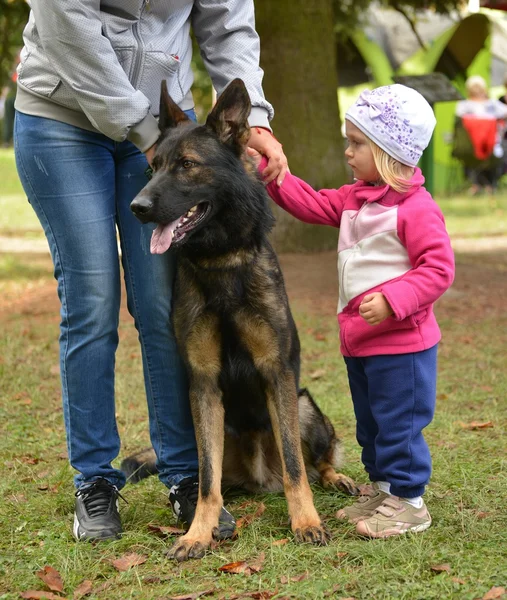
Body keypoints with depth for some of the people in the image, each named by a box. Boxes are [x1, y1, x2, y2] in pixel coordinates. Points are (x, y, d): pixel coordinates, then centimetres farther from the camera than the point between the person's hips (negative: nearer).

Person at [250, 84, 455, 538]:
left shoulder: (417, 208, -18)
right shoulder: (354, 199, 10)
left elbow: (438, 268, -21)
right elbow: (311, 204, 11)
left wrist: (391, 300, -30)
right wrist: (264, 167, 3)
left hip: (401, 342, -9)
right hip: (359, 342, 9)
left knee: (398, 424, -1)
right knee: (370, 423, 20)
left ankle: (407, 501, 11)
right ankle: (381, 488, 33)